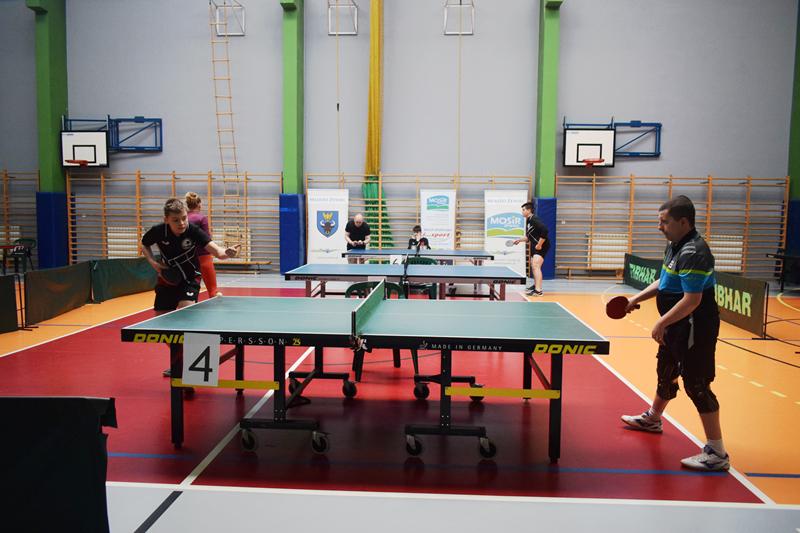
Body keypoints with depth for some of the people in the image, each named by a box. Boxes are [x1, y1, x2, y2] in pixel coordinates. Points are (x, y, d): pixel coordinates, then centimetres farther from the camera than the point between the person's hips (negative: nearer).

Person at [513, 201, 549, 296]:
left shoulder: (534, 220, -18)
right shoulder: (528, 221, 12)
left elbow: (545, 231, -28)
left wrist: (539, 245, -25)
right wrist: (520, 240, 6)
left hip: (541, 246, -11)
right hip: (535, 246, 11)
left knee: (536, 266, -19)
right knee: (533, 266, 23)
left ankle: (538, 290, -21)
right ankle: (536, 285, 42)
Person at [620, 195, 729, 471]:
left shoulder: (693, 253, -25)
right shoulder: (675, 246, 8)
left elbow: (692, 300, -28)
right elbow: (663, 282, 21)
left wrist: (662, 323, -21)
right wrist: (637, 298, 13)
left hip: (695, 329, -11)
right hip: (676, 327, 11)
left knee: (697, 386, -6)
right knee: (666, 373, 27)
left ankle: (716, 453, 4)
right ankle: (653, 418, 49)